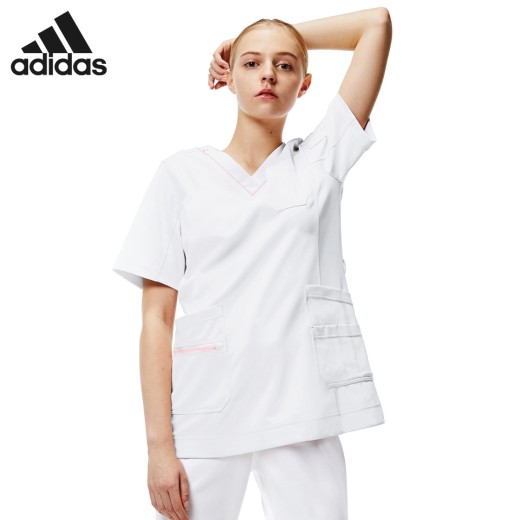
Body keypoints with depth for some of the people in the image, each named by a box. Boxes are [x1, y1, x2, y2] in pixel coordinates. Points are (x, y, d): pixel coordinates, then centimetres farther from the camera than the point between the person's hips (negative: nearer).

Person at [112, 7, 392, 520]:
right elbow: (157, 317, -1)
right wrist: (159, 444, -7)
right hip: (204, 411, 0)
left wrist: (289, 34, 12)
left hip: (302, 407, 1)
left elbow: (377, 21, 6)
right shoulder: (182, 173, 5)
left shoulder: (320, 160, 9)